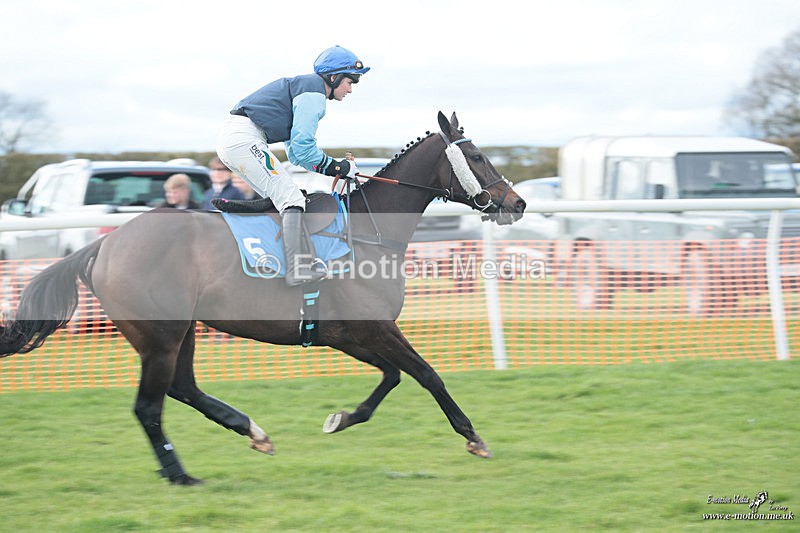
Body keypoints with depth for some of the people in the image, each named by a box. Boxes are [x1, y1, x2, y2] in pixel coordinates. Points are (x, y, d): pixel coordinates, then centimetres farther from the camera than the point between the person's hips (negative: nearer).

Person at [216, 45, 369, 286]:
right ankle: (297, 270, -20)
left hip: (229, 137, 10)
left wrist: (334, 167, 15)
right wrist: (335, 167, -1)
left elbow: (295, 154, 26)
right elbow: (302, 148, -14)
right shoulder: (314, 91, -6)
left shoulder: (302, 86, 26)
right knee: (291, 199, -11)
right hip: (244, 138, -10)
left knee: (280, 198, 16)